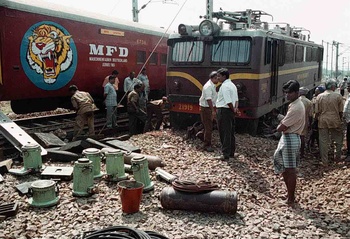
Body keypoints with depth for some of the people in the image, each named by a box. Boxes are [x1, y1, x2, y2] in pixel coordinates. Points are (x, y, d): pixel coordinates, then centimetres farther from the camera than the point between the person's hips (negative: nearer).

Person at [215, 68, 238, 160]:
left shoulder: (224, 86, -17)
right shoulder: (232, 85, 15)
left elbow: (228, 101, -22)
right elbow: (236, 99, 13)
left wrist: (234, 110, -9)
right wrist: (235, 108, -1)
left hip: (223, 111, -10)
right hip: (230, 111, 10)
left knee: (224, 133, -4)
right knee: (231, 132, 15)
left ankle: (225, 155, 0)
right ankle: (231, 152, 24)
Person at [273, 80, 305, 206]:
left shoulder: (296, 108, -22)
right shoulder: (295, 104, 12)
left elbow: (280, 128, -21)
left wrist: (280, 125, 0)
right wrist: (282, 124, -3)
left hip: (290, 140, -10)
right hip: (287, 138, 10)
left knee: (290, 170, 0)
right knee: (283, 168, 18)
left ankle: (291, 199, 11)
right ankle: (290, 193, 31)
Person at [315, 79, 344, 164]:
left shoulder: (319, 96, -2)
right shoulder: (338, 96, -6)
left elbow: (317, 112, 1)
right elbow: (341, 111, -1)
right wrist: (340, 119, 15)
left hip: (323, 122, 1)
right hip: (335, 121, -1)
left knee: (323, 141, 7)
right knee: (338, 139, 18)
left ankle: (324, 161, 13)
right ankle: (337, 157, 24)